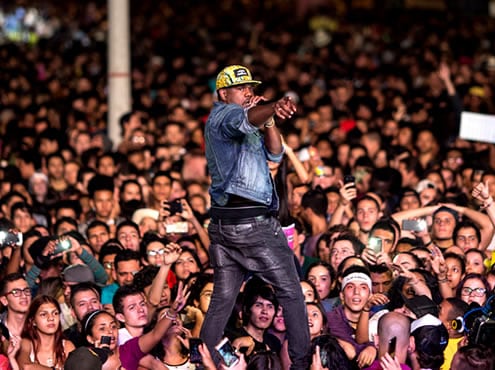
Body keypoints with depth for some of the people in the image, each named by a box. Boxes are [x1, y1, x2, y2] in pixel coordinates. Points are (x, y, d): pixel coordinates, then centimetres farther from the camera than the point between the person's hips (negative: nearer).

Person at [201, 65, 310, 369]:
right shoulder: (223, 115, -6)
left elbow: (275, 153, 18)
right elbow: (245, 119, -30)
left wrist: (269, 119, 1)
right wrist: (272, 109, -52)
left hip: (223, 224, 9)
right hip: (254, 222, -9)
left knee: (223, 298, 9)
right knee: (291, 292, -2)